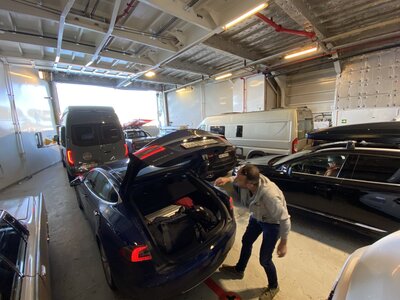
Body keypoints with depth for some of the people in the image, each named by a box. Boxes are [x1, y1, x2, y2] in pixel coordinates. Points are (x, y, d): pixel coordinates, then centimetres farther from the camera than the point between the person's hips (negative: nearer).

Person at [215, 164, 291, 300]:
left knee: (264, 259, 7)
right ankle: (239, 270, 50)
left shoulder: (270, 196, -45)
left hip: (272, 223, -7)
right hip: (257, 217, 7)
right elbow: (238, 179, -2)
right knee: (246, 242, 23)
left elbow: (285, 220, -29)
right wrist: (228, 179, -20)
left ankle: (273, 287, 41)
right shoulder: (254, 178, -28)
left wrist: (283, 243, -17)